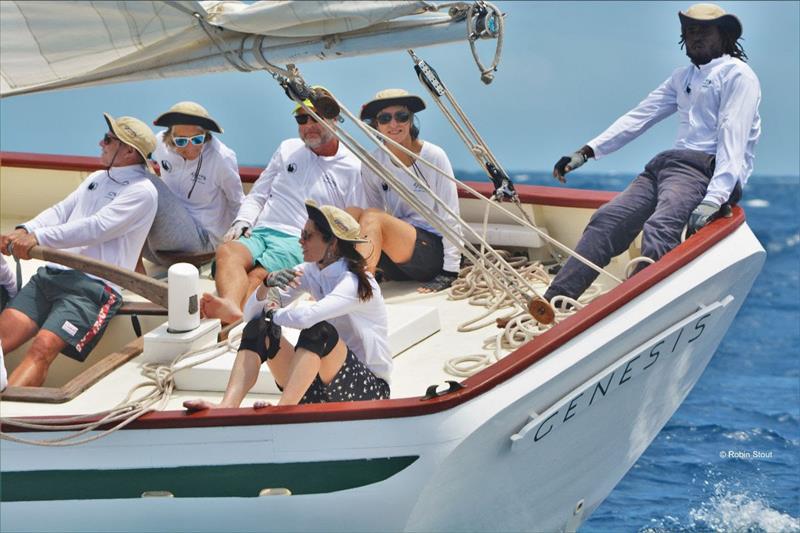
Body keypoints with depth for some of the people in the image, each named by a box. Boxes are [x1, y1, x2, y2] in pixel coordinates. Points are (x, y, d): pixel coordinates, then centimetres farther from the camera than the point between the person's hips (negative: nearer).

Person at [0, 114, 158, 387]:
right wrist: (25, 231, -5)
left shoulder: (142, 191, -2)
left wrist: (39, 238, -22)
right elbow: (61, 211, 15)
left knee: (43, 347, -29)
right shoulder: (98, 178, 25)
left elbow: (96, 228, -14)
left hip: (93, 285, -7)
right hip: (52, 273, 7)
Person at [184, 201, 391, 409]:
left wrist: (273, 313, -14)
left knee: (318, 330, -33)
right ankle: (226, 408, -30)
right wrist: (268, 283, -19)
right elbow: (250, 314, 1)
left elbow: (307, 317, -35)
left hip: (369, 388, -7)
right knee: (258, 327, -10)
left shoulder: (356, 282, -17)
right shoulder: (310, 272, 5)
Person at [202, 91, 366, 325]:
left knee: (259, 275, -36)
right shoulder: (289, 149, 25)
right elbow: (257, 195, 28)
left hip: (300, 243, -4)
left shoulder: (353, 168, 11)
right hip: (258, 233, 4)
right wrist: (242, 223, 7)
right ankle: (229, 306, -63)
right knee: (228, 251, -33)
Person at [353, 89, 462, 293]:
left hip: (433, 250, -4)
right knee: (351, 213, -21)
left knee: (371, 217, -27)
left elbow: (449, 218, -7)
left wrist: (450, 273, -12)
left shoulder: (434, 157, -7)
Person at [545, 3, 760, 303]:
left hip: (704, 169, -7)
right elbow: (638, 117, 24)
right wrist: (587, 152, 12)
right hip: (667, 164, 7)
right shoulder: (683, 78, 27)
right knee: (606, 221, -13)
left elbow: (733, 140, -11)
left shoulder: (736, 74, 1)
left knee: (658, 228, -33)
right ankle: (552, 304, -23)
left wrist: (714, 199, -24)